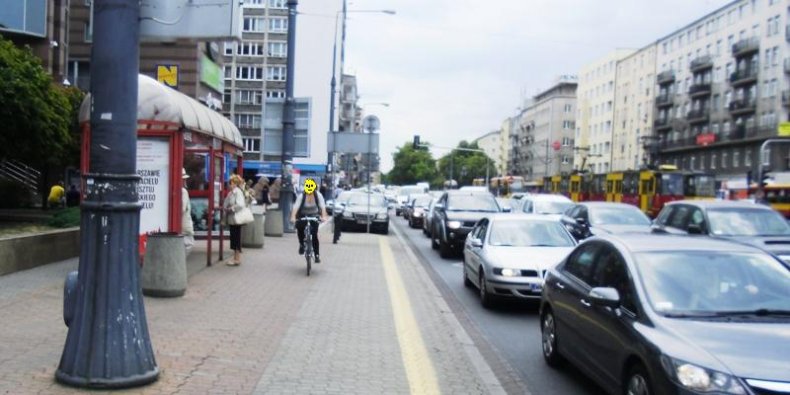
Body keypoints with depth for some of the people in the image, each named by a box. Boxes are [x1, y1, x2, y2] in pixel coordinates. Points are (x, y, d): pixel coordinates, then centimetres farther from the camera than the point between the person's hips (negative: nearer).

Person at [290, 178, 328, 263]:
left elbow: (322, 206, -29)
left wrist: (323, 216, -46)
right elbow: (296, 206, -31)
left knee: (314, 235, -11)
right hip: (303, 215, 0)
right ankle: (302, 244, -1)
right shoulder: (301, 196, -21)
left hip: (314, 216, 0)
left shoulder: (318, 195, -19)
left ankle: (317, 254, 2)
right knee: (299, 227, -28)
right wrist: (293, 217, -47)